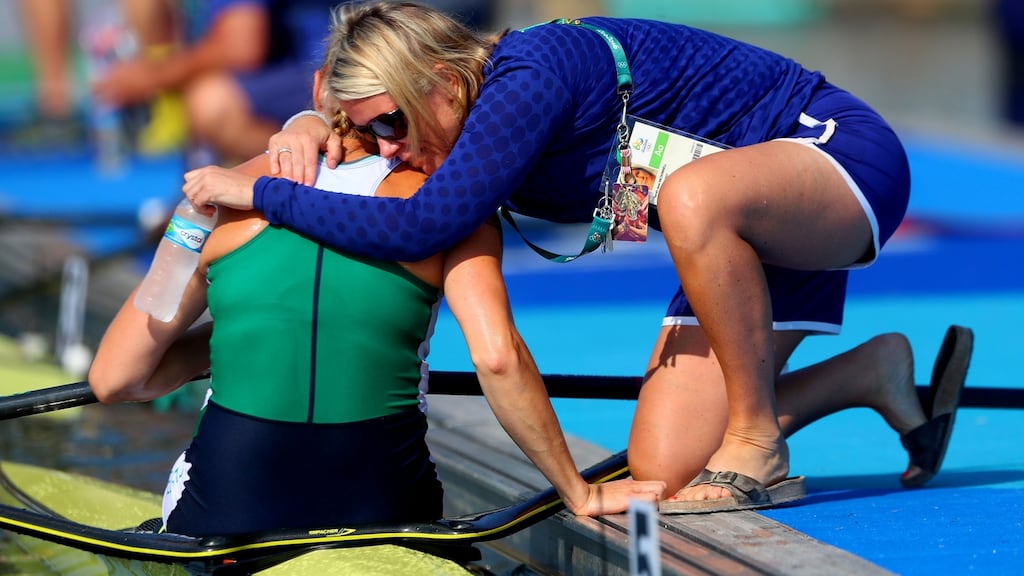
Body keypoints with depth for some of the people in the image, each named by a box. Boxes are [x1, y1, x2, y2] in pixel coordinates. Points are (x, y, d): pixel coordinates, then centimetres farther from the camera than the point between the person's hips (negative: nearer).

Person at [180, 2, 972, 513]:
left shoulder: (529, 77, -30)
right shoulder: (468, 120, -2)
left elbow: (421, 227, -38)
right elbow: (348, 116, 20)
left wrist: (263, 192, -28)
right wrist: (311, 129, -4)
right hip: (743, 235, 9)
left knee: (692, 195, -42)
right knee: (662, 469, -2)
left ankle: (758, 450, -22)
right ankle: (874, 373, 18)